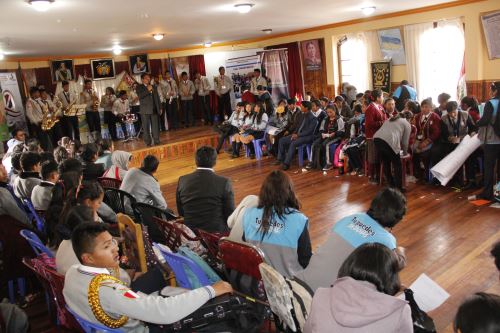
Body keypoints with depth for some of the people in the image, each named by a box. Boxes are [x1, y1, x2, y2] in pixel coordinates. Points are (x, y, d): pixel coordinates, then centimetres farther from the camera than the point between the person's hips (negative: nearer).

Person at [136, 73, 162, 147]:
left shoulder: (154, 86, 19)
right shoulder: (139, 87, 4)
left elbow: (157, 97, 21)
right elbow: (140, 96, -13)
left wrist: (160, 108, 18)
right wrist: (148, 90, -17)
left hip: (154, 110, 4)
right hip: (145, 111, -4)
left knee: (155, 126, 2)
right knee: (146, 127, -3)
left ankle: (156, 141, 9)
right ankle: (148, 142, 2)